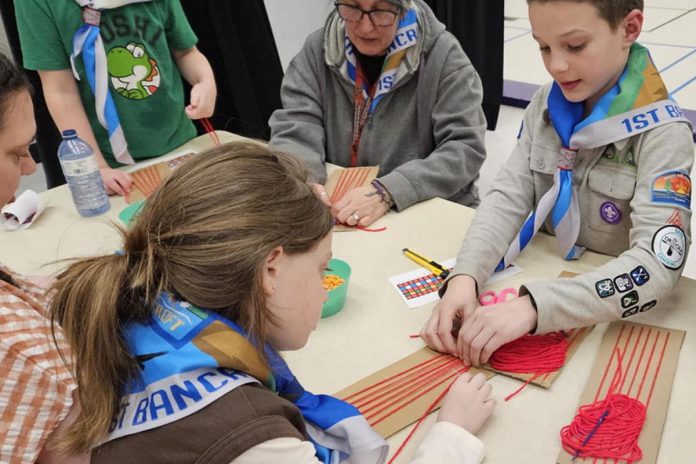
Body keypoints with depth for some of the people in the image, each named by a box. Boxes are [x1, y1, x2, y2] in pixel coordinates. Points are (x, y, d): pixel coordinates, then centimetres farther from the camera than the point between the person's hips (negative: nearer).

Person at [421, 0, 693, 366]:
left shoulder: (662, 133, -16)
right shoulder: (545, 105, -1)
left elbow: (658, 265, -26)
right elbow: (508, 196, -8)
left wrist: (533, 307, -40)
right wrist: (465, 276, -27)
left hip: (618, 320, -3)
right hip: (543, 281, 3)